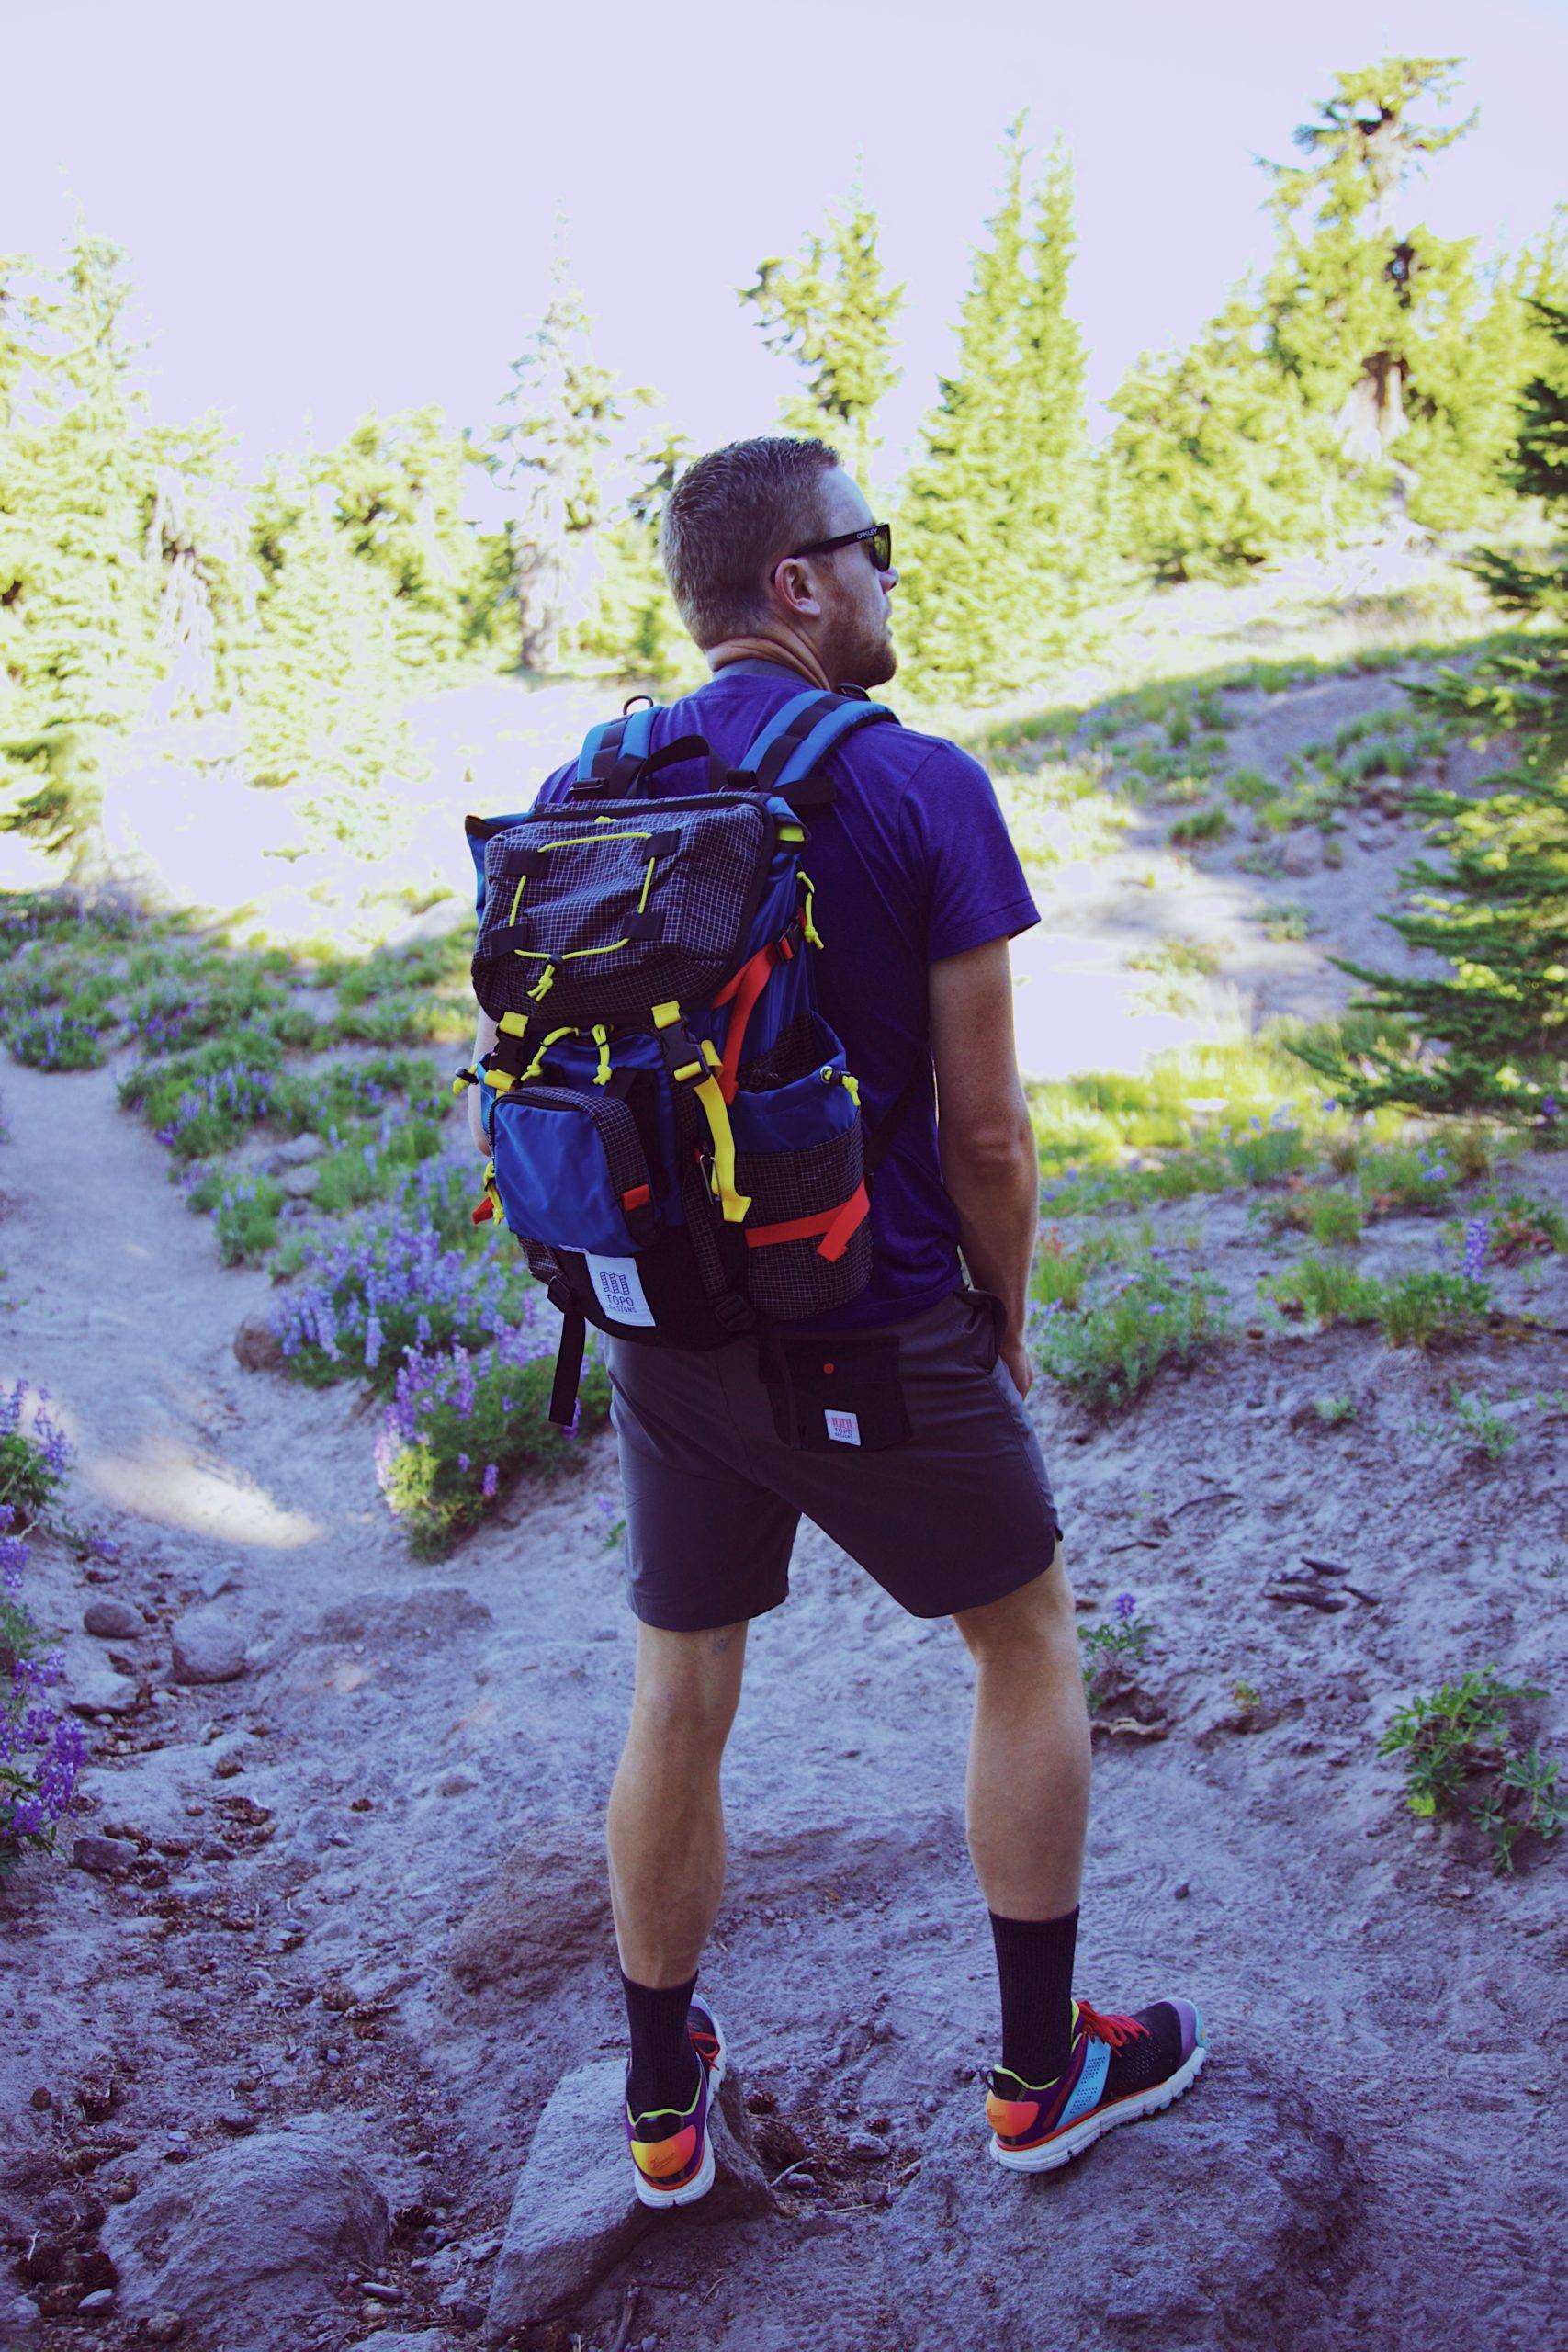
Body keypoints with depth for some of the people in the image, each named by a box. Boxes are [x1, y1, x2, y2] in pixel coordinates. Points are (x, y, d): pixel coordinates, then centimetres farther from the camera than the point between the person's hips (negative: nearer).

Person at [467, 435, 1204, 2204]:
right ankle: (1041, 2070, 31)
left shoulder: (574, 797, 0)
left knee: (679, 1697, 18)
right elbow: (986, 1135, -13)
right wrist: (1006, 1325, 3)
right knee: (1027, 1644, 18)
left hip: (669, 1337, 5)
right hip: (883, 1342, -4)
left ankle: (662, 2101, 36)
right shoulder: (921, 791, -14)